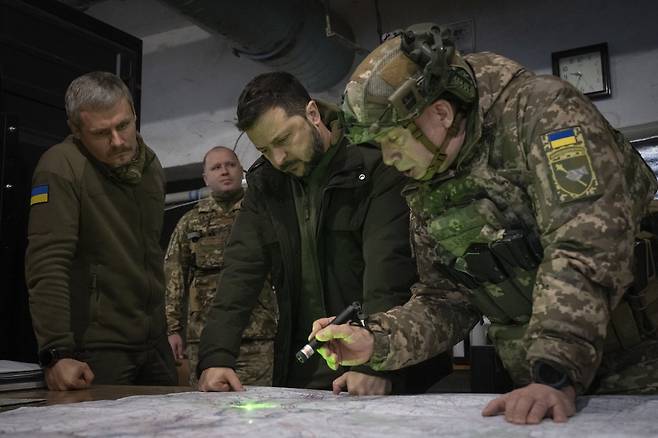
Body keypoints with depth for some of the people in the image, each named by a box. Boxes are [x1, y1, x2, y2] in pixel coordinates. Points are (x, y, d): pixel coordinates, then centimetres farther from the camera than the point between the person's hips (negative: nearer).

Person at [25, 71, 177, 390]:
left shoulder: (151, 165, 7)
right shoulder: (61, 167, -15)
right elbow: (47, 264, -21)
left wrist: (165, 329, 16)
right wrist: (57, 353, -26)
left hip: (153, 344, 7)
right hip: (96, 350, -6)